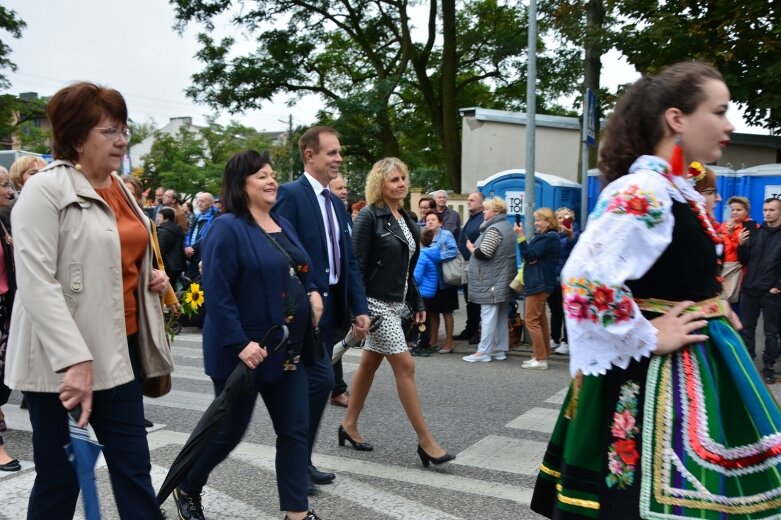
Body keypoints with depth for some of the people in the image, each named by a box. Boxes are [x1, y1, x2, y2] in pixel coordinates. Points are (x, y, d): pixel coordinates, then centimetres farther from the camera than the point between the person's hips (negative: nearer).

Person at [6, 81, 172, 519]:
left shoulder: (121, 190, 13)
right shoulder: (46, 189, -11)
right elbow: (35, 282, -20)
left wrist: (153, 279, 5)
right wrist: (74, 359, -27)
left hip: (118, 349, 7)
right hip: (63, 361, -7)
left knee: (134, 468, 11)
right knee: (59, 480, 6)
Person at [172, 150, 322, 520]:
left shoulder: (282, 224, 11)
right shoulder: (228, 228, -14)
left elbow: (298, 273, 22)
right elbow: (216, 292, -20)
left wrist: (312, 293, 1)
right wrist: (240, 343, -25)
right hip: (245, 352, -7)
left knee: (295, 430, 8)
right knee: (228, 431, 9)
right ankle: (187, 489, 35)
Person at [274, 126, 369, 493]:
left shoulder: (337, 204, 15)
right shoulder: (290, 195, -10)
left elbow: (349, 262, 14)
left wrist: (359, 309, 7)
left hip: (333, 305, 8)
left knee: (312, 383, 13)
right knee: (322, 379, -10)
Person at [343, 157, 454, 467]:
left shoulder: (406, 220, 12)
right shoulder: (369, 217, -12)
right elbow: (357, 265, -15)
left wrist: (417, 304, 15)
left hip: (395, 303, 8)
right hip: (376, 303, -8)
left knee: (370, 363, 15)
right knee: (405, 366, -8)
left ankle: (349, 425, 28)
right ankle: (425, 441, -1)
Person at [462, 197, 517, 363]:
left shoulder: (494, 229, -16)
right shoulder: (506, 226, 15)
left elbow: (484, 253, -23)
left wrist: (471, 248, -5)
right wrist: (475, 247, 18)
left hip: (491, 281, -10)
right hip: (503, 279, 10)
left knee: (488, 315, -8)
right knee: (501, 315, 12)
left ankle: (483, 352, -5)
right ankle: (500, 349, 17)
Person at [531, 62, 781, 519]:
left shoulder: (681, 192, 10)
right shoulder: (642, 191, -21)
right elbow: (585, 278, -32)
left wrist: (714, 309, 12)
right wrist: (648, 340, -22)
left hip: (694, 364, 10)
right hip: (656, 373, -10)